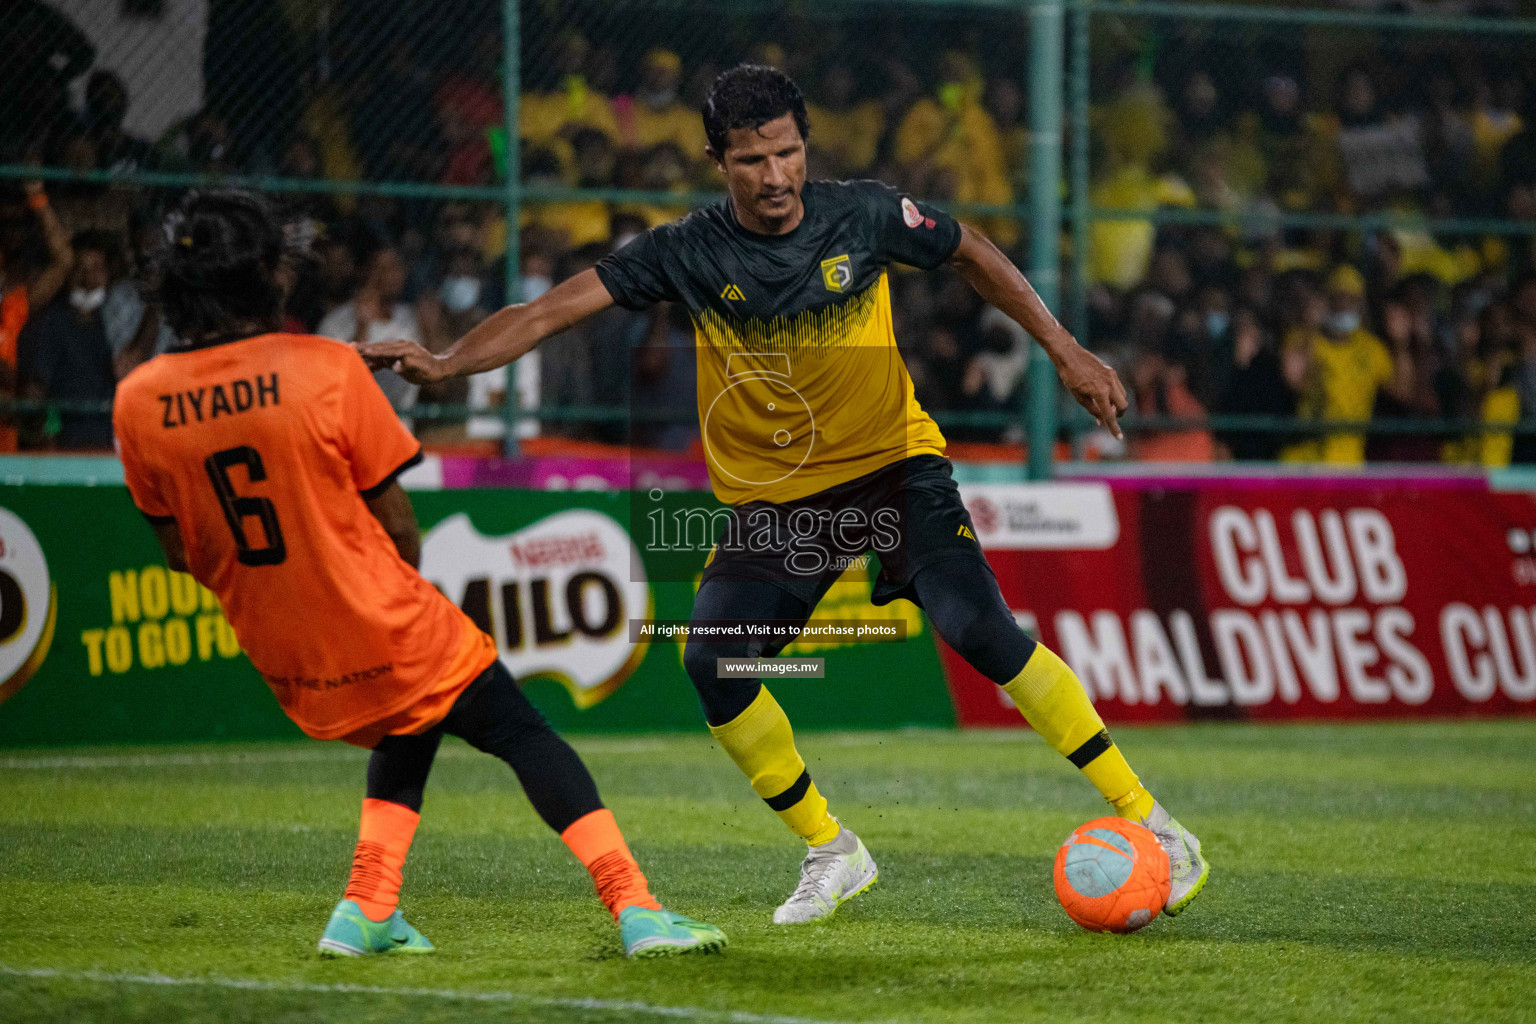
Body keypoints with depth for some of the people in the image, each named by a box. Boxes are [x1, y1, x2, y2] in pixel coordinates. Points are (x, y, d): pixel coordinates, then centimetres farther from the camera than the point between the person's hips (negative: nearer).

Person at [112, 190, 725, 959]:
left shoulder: (138, 403, -4)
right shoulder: (326, 368, -15)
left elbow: (180, 554, 6)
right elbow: (400, 530, -8)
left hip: (286, 661, 5)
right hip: (384, 636, -5)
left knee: (408, 732, 29)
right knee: (524, 737, 5)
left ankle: (366, 913, 14)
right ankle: (636, 912, -5)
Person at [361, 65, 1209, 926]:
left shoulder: (865, 215, -10)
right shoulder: (690, 253, -11)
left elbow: (972, 253, 8)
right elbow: (555, 310, -16)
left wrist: (1065, 350, 7)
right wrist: (445, 364, -29)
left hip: (897, 464, -2)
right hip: (775, 493, 2)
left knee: (981, 631, -19)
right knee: (713, 662, -13)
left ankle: (1147, 821, -9)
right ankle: (830, 853, 7)